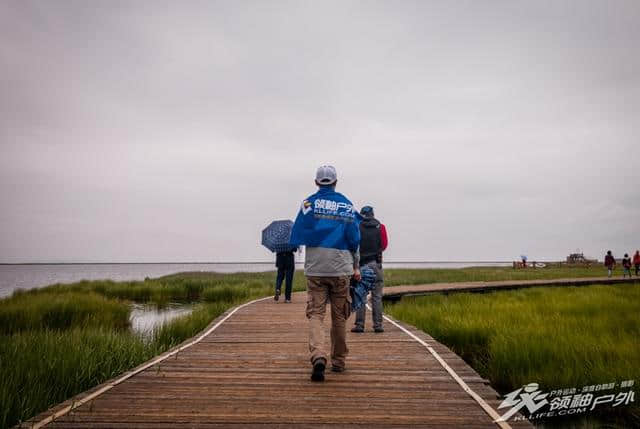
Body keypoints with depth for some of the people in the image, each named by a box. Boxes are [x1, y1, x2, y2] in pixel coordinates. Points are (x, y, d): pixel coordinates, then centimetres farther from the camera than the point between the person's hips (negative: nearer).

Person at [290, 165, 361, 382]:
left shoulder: (309, 202, 1)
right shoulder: (347, 204, 6)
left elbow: (297, 236, -5)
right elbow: (354, 239, 5)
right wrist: (356, 266, 14)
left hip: (315, 268, -1)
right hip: (341, 268, 1)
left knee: (316, 314, 0)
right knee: (339, 316, 12)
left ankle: (318, 356, -22)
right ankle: (338, 361, 22)